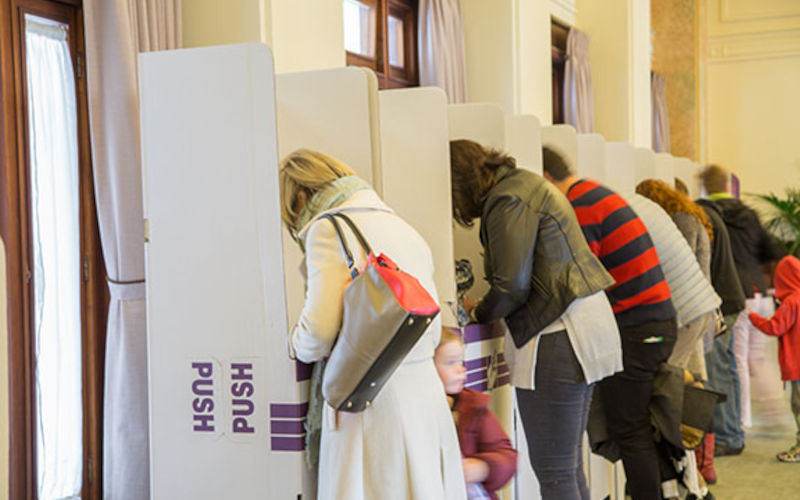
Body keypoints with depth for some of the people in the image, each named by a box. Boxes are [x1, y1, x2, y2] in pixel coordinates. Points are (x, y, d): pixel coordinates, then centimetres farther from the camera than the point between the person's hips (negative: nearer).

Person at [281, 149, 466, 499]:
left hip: (371, 401, -8)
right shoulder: (402, 227, 19)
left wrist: (299, 345, 6)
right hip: (426, 393, 8)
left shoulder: (327, 230, -6)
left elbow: (320, 329, -14)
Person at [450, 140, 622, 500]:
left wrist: (478, 314, 3)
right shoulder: (524, 183, 18)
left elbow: (512, 287, -15)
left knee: (553, 471, -4)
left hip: (557, 336, -11)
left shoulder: (508, 201, -13)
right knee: (570, 466, 16)